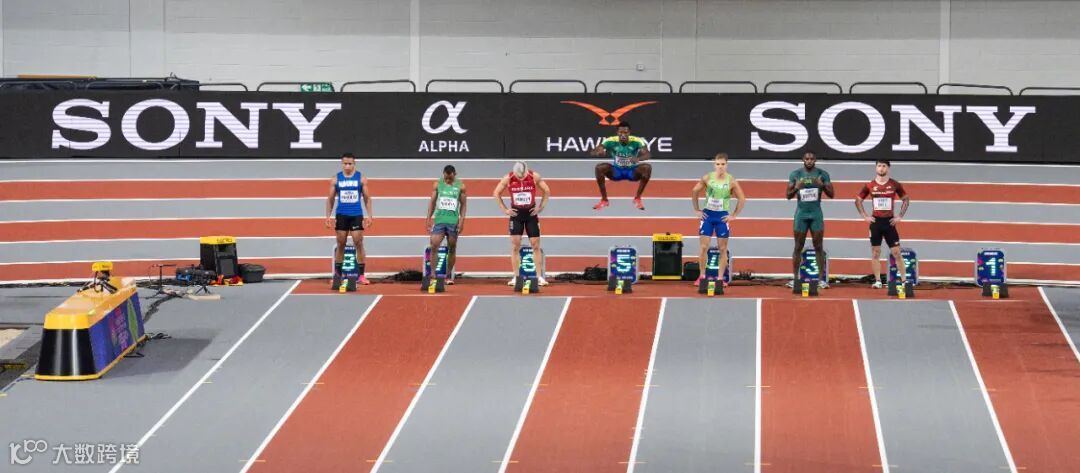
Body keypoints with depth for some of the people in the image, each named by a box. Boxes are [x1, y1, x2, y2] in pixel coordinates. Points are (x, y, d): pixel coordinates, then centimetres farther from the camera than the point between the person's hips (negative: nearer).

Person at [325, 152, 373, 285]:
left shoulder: (361, 179, 2)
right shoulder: (335, 179, 5)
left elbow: (367, 198, 5)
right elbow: (330, 199, 9)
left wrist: (370, 216, -3)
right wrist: (328, 216, 1)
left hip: (357, 215, -1)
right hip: (341, 215, 1)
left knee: (359, 243, -6)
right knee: (341, 244, 4)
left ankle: (361, 275, -3)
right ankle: (337, 274, 11)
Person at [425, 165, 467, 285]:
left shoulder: (460, 186, 2)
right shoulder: (437, 185, 4)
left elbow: (463, 204, 5)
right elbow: (432, 202, 9)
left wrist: (462, 220, -4)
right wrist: (428, 219, 4)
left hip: (453, 221, 0)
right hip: (439, 220, 0)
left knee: (452, 249, 5)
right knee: (434, 246, -12)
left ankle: (449, 275, 15)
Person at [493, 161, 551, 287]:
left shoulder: (535, 177, -11)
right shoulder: (507, 179, -10)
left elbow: (547, 191, 2)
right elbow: (496, 193, 3)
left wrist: (541, 207, -4)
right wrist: (504, 209, -2)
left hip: (531, 213, 0)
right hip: (516, 213, 0)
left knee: (535, 245, -1)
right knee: (515, 246, -4)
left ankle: (539, 276, 2)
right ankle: (515, 277, 0)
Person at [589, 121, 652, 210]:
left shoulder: (636, 141, -22)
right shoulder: (611, 141, -20)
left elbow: (648, 154, -35)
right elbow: (592, 152, -22)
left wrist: (638, 158, -58)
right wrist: (599, 152, -48)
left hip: (632, 172, 0)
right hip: (616, 171, 0)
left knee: (647, 167, -29)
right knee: (599, 168, -27)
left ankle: (637, 199, -12)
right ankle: (604, 200, -12)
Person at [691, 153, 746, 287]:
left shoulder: (731, 181, -7)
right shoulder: (707, 178, -4)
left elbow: (742, 199, 0)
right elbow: (694, 192, 7)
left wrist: (734, 215, -3)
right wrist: (697, 210, 5)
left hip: (722, 216, 0)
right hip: (707, 215, 1)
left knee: (722, 248, 3)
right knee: (704, 247, -2)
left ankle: (721, 278, 9)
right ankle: (701, 276, 7)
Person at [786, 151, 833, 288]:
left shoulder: (822, 174, 1)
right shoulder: (795, 174, 2)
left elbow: (831, 194, 1)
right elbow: (788, 195, 3)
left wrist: (822, 185, -18)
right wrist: (796, 188, -18)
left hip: (816, 214, 0)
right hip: (801, 214, 0)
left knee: (819, 247, 0)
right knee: (798, 247, 2)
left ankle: (822, 279, 1)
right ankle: (795, 278, 6)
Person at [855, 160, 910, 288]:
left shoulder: (895, 185, -1)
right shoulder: (870, 186, 1)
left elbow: (906, 199, 9)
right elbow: (858, 200, 10)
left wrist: (900, 216, 0)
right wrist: (865, 216, 1)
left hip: (889, 221, -1)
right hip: (875, 221, 1)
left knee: (896, 252, -2)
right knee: (875, 252, 2)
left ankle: (903, 280, 3)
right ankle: (878, 280, 8)